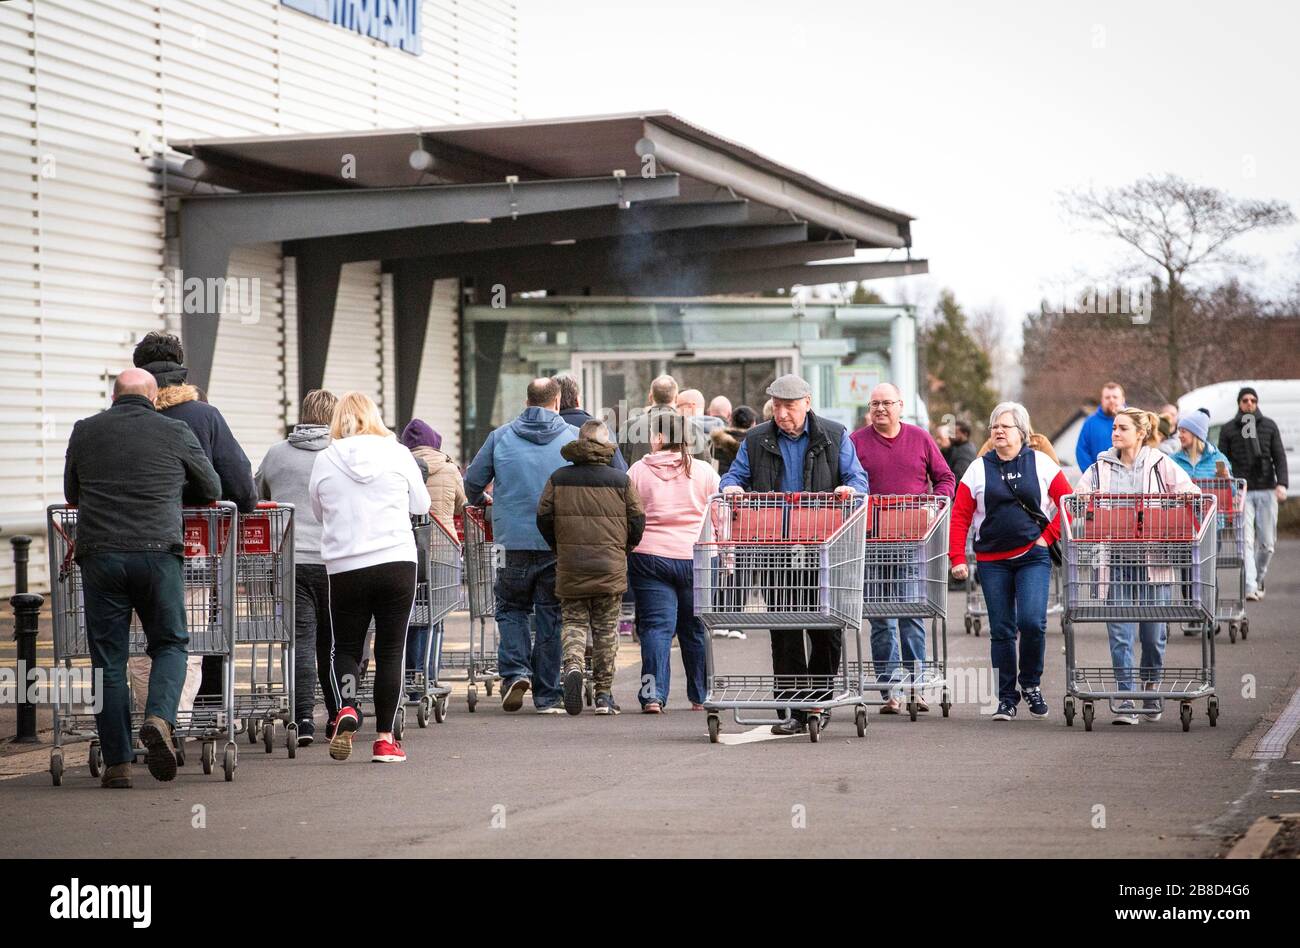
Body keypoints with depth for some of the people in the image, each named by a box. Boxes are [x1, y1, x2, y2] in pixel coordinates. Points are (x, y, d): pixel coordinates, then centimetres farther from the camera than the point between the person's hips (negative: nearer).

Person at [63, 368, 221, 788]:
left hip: (99, 554, 1)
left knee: (108, 659, 5)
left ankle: (117, 764, 3)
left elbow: (71, 493, 20)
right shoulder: (176, 433, 7)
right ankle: (159, 718, -12)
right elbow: (212, 490, 17)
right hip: (159, 552, -1)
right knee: (170, 643, 14)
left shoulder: (85, 431, 10)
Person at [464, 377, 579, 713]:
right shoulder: (575, 437, 2)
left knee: (511, 607, 18)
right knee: (551, 616, 7)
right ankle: (547, 695, 8)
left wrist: (479, 502, 32)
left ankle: (515, 669, -4)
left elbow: (472, 482, 10)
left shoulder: (500, 436, 4)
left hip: (516, 539, 0)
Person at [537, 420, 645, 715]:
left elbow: (543, 517, 3)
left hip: (570, 568, 1)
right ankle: (603, 694, 9)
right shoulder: (620, 480, -1)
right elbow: (637, 521, 0)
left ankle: (573, 666, -19)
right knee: (606, 628, 8)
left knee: (574, 621, 10)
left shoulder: (558, 479, 2)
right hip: (611, 568, 0)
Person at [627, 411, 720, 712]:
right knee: (695, 628, 12)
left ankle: (653, 693, -14)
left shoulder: (638, 471, 0)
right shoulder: (704, 472, 3)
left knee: (656, 625, -1)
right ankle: (701, 696, 21)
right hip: (696, 559, 1)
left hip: (649, 556, -1)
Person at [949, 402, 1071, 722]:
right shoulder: (979, 468, 4)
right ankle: (1006, 698, 14)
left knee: (1032, 621, -16)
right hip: (992, 561, 2)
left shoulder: (1041, 462, 2)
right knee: (1001, 630, 4)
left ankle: (1031, 684, 9)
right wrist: (957, 558, -5)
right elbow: (960, 515, 3)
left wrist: (1047, 537, -3)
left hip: (1033, 557, -2)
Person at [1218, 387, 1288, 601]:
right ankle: (1250, 588, -14)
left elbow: (1279, 456, 7)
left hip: (1267, 491, 2)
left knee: (1267, 543, 2)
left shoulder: (1269, 426, 11)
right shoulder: (1228, 429, 8)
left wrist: (1282, 483, -8)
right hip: (1242, 493, -1)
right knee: (1246, 541, -11)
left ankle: (1259, 579, 23)